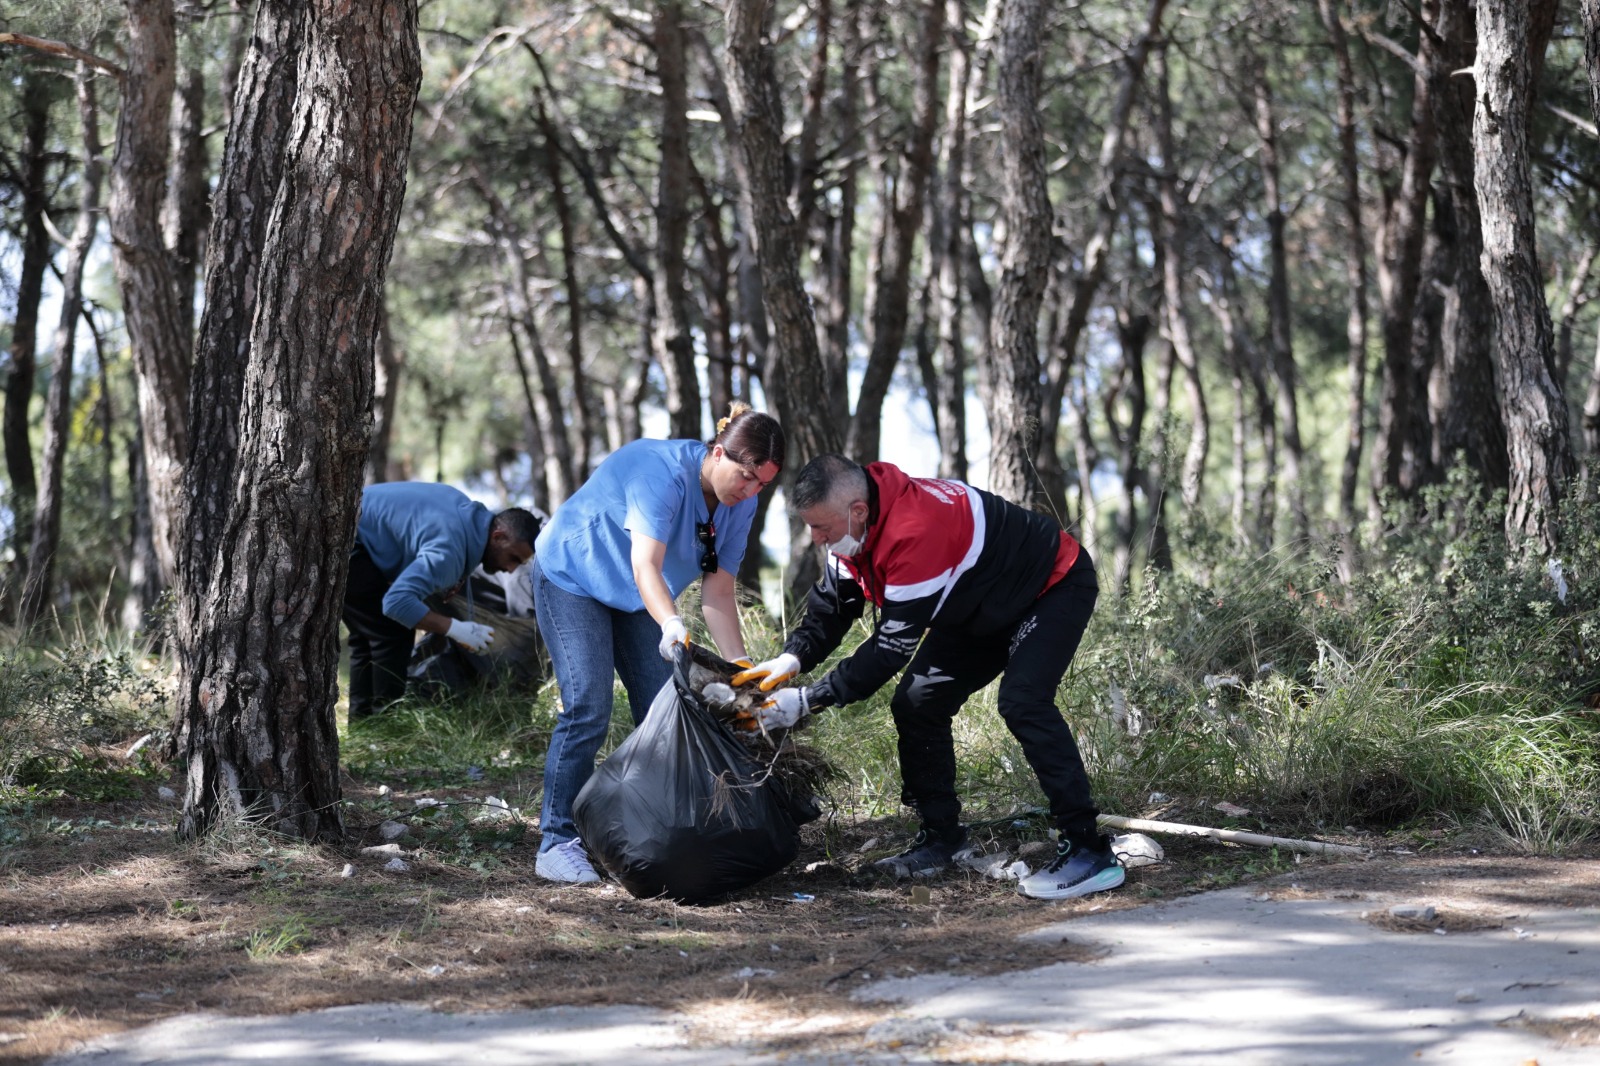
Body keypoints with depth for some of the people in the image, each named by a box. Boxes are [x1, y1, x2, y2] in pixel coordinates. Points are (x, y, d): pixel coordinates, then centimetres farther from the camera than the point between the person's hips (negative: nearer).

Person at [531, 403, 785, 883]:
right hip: (571, 577, -7)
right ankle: (557, 842, -13)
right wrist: (671, 626, -59)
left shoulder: (740, 504, -10)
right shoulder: (663, 471, -33)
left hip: (634, 597, 8)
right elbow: (645, 566, -41)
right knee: (588, 709, -18)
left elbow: (718, 595, -10)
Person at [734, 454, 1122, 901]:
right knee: (915, 705, 3)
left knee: (1023, 704, -28)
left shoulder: (916, 531, -40)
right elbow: (829, 608, -1)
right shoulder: (852, 527, -11)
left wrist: (807, 701, -34)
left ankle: (1088, 851, -24)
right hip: (984, 608, 10)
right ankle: (941, 838, 16)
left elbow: (892, 646, -36)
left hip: (1056, 586, -10)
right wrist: (791, 659, -21)